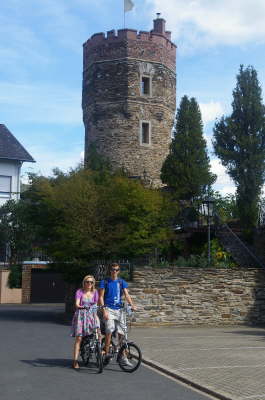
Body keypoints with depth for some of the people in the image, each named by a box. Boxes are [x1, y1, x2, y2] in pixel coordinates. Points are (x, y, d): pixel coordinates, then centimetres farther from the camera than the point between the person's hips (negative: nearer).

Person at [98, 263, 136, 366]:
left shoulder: (122, 282, 12)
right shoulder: (104, 282, 4)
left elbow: (126, 295, 3)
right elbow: (101, 297, -1)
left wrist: (132, 305, -15)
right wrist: (104, 310, -13)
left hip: (119, 309, 3)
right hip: (108, 309, -3)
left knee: (121, 333, 2)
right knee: (109, 331, -18)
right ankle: (106, 353, -9)